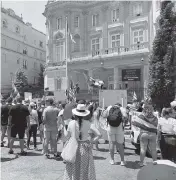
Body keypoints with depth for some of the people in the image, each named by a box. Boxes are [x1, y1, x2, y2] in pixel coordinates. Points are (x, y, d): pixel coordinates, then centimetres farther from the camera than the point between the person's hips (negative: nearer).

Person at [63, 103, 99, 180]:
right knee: (85, 168, 15)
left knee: (73, 167, 17)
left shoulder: (71, 123, -11)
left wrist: (64, 126, 17)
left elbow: (67, 135, 3)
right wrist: (92, 140, -2)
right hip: (85, 148, 0)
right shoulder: (88, 123, -12)